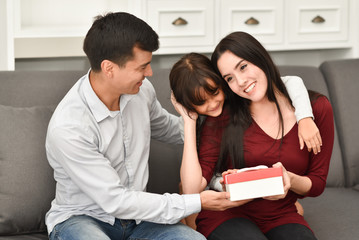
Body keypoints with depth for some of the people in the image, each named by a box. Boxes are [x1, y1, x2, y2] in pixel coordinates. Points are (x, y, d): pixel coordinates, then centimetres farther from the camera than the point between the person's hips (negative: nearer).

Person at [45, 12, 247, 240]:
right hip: (80, 218, -5)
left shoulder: (141, 89, -5)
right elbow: (115, 201, -23)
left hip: (135, 213, 6)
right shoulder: (67, 127, -26)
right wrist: (197, 202, -21)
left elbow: (165, 127, 21)